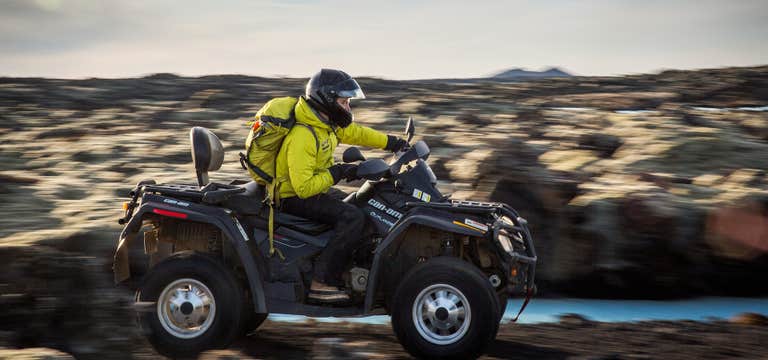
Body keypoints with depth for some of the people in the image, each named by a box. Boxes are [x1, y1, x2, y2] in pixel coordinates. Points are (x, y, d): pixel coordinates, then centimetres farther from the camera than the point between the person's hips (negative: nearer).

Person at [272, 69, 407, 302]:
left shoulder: (326, 122, 3)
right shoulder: (302, 136, -27)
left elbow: (356, 133, 20)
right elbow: (303, 187, -31)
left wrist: (391, 142, 12)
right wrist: (337, 173, -26)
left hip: (316, 189, 10)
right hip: (294, 199, -10)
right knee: (352, 217, -26)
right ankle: (323, 283, -26)